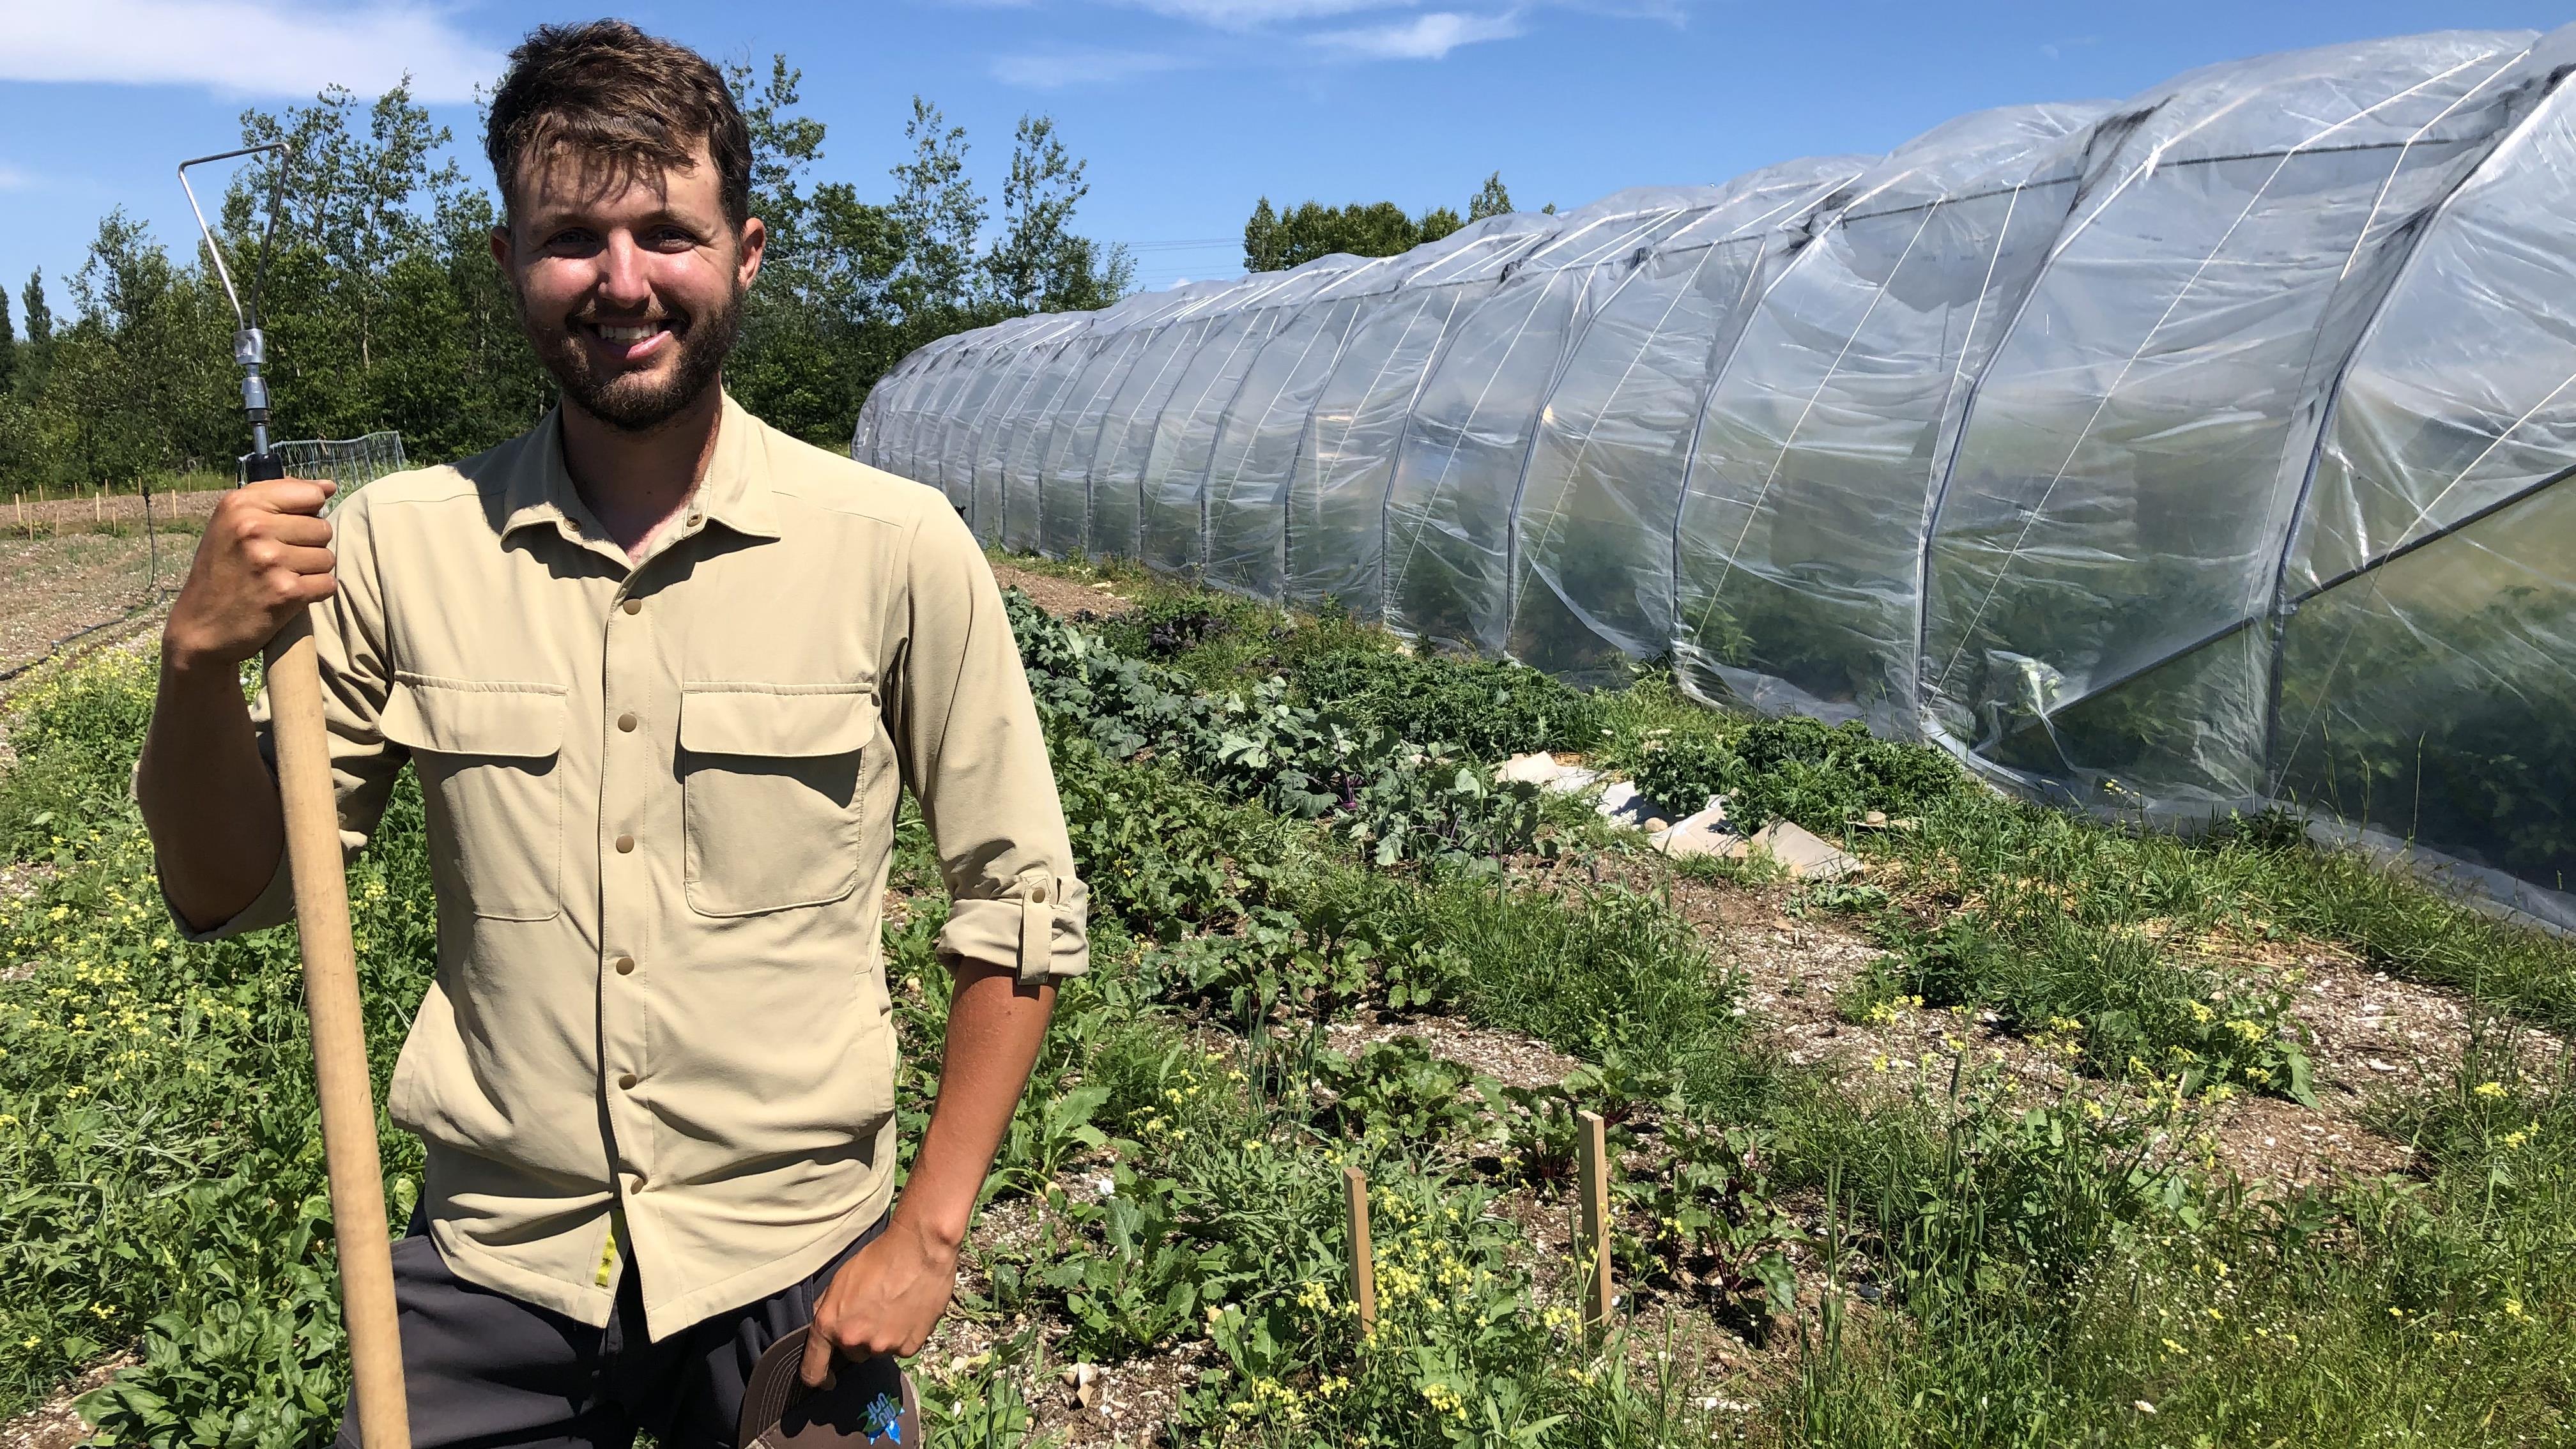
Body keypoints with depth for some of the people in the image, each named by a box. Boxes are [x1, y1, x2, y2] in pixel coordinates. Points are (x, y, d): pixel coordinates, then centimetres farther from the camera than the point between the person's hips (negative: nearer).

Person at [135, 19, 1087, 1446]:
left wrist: (928, 1232, -8)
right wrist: (199, 657, -17)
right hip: (491, 1270, 2)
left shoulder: (897, 549, -13)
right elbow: (230, 894, 2)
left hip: (790, 1271, -1)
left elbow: (1019, 899, -5)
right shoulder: (395, 547, -6)